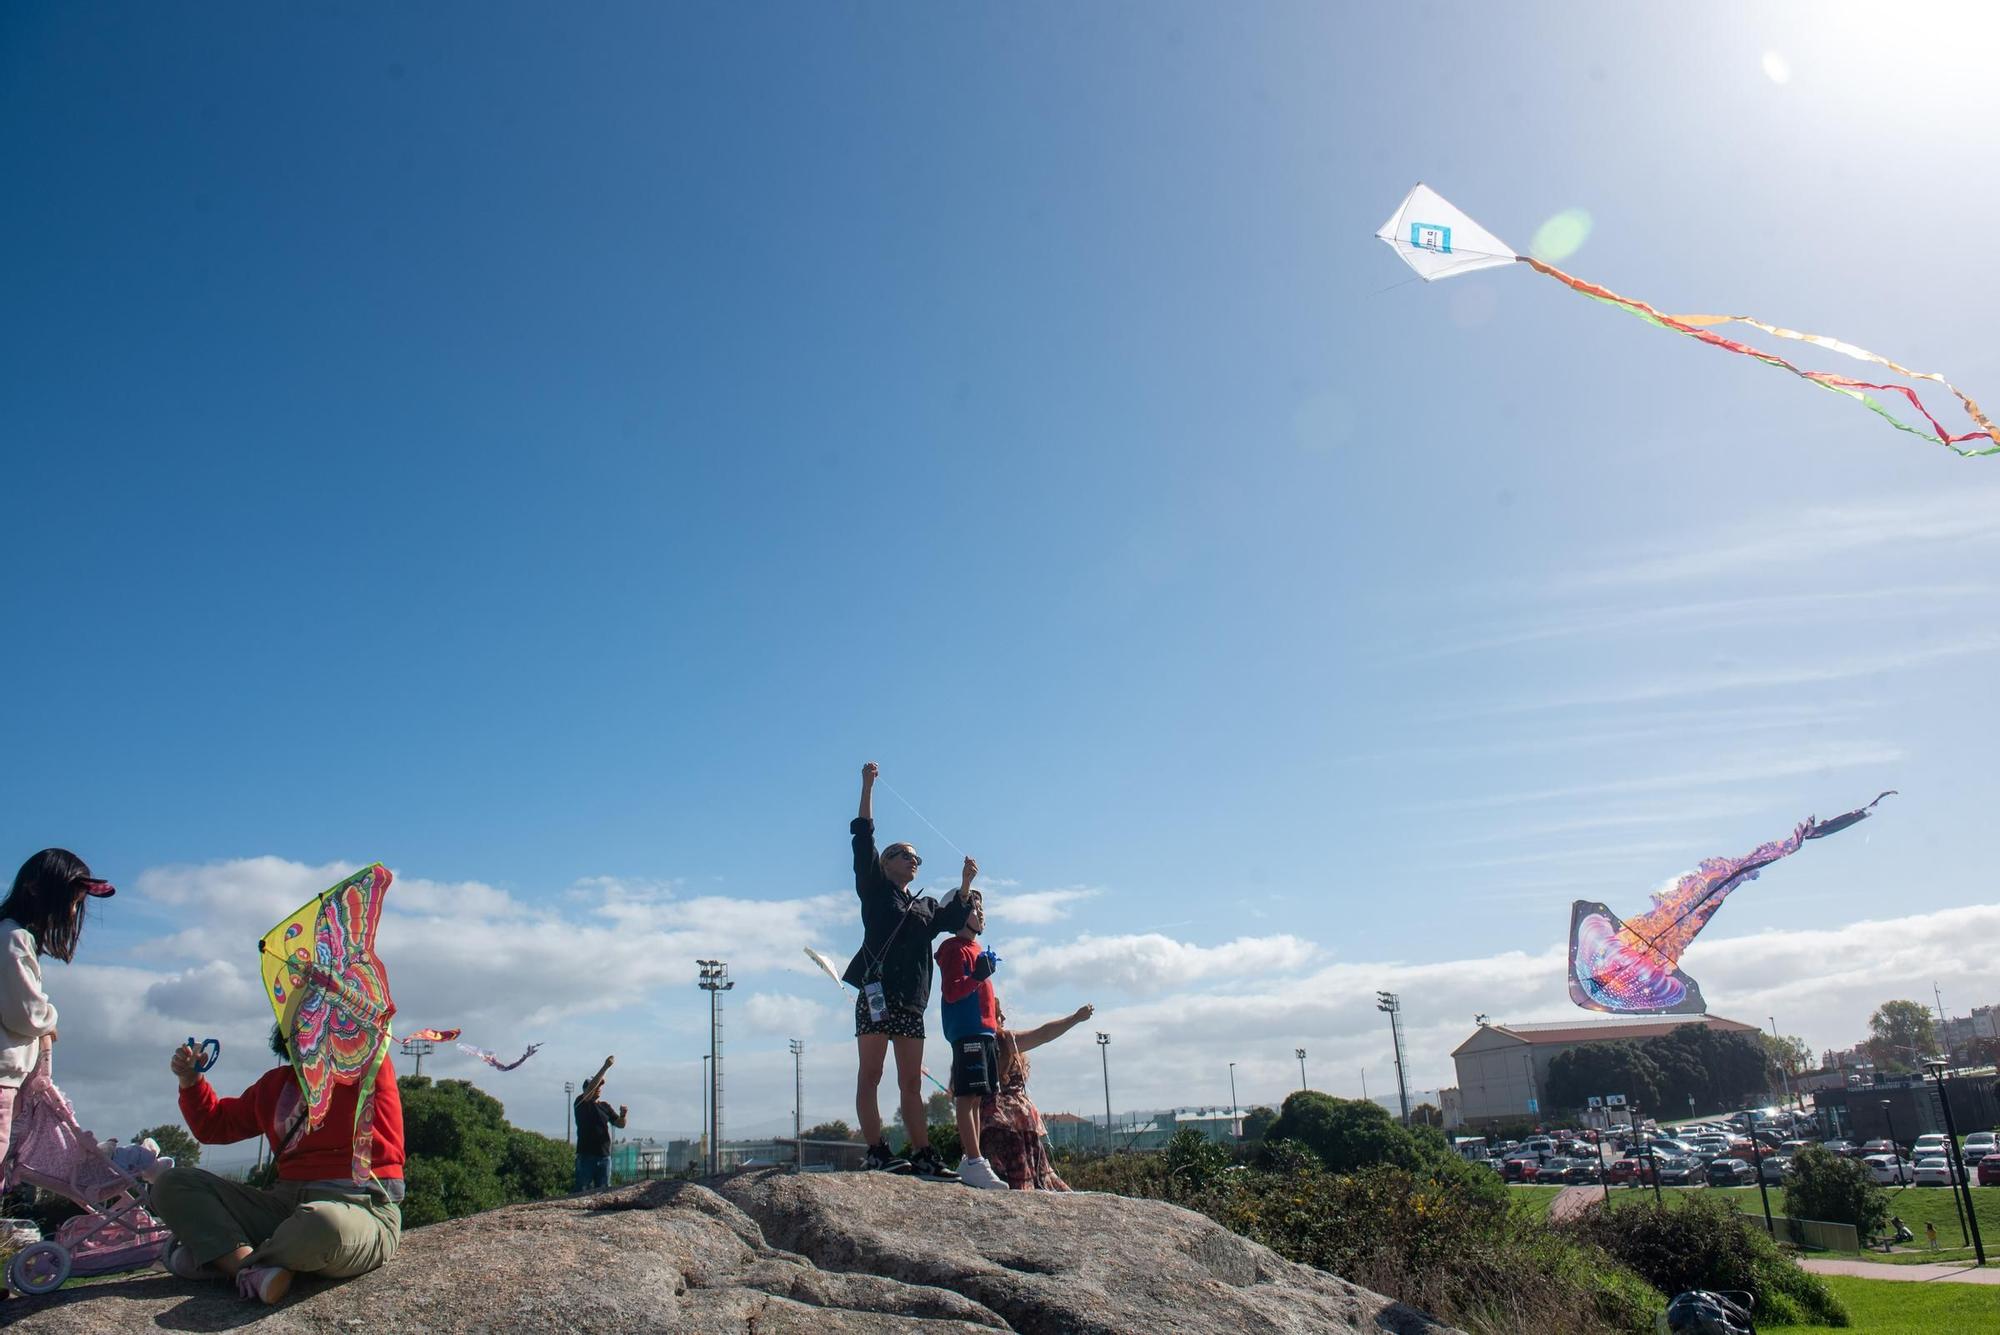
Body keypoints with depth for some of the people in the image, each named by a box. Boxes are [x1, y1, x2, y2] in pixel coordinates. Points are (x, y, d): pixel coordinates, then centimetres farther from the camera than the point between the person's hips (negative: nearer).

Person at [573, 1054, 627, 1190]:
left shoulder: (605, 1106, 14)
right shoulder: (581, 1103, -1)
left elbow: (620, 1124, 10)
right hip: (586, 1155, -5)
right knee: (582, 1191, -5)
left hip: (604, 1155, 5)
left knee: (603, 1191, 5)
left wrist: (623, 1114, -14)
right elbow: (591, 1087, -18)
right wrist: (605, 1067, -25)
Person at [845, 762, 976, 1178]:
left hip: (911, 1001, 6)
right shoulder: (875, 891, 10)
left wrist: (966, 883, -1)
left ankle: (923, 1156, 4)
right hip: (877, 992, -6)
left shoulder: (925, 906, 26)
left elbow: (954, 917, 11)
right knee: (870, 1075, -8)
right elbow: (863, 841, 1)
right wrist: (867, 786, -4)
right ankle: (876, 1152, -11)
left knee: (912, 1084, 5)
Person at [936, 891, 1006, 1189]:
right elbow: (950, 992, -14)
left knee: (975, 1097, 10)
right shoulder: (955, 948, -5)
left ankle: (970, 1161, 13)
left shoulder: (977, 950, 24)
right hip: (966, 1032, -9)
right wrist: (977, 976, -28)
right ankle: (974, 1163, -17)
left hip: (984, 1031, 10)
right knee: (967, 1096, -13)